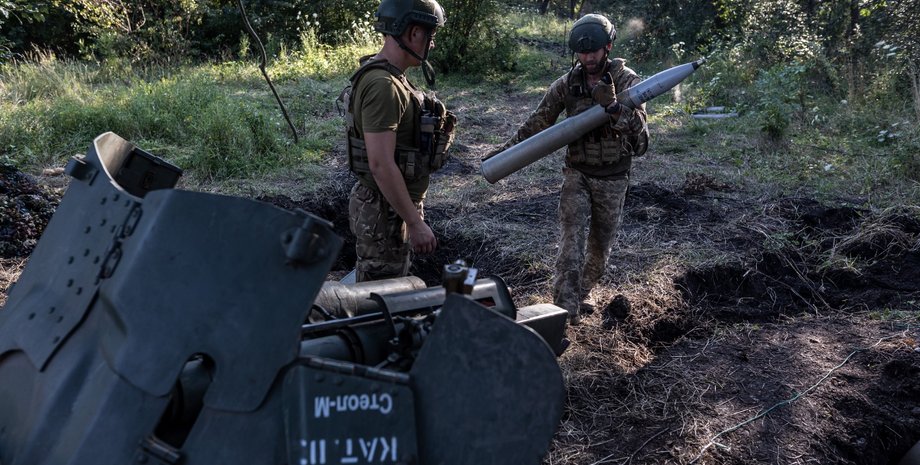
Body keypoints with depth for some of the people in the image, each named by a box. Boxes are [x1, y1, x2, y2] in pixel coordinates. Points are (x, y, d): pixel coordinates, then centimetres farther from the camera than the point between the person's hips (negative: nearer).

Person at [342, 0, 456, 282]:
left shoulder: (390, 77, 9)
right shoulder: (382, 86, -23)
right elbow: (381, 164, -27)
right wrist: (415, 223, -24)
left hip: (394, 203, 10)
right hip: (386, 210, -10)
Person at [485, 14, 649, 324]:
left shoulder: (627, 80, -7)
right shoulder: (567, 84, -3)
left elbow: (638, 128, -19)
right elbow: (537, 123, 3)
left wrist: (612, 105, -35)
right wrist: (504, 150, -2)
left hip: (613, 179, 1)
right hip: (577, 173, 0)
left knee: (600, 247, 11)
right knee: (573, 241, -14)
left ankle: (579, 295, 32)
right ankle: (565, 310, -14)